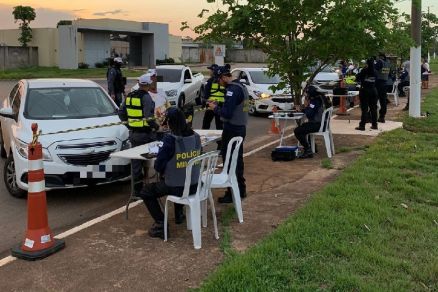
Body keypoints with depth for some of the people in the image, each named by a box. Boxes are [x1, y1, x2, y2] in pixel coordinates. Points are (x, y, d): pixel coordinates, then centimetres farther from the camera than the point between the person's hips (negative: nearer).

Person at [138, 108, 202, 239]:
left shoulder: (170, 139, -21)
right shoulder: (195, 137, -2)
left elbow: (158, 166, -17)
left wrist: (163, 171, 6)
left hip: (176, 188, -6)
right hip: (194, 185, 6)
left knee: (145, 192, 16)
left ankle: (161, 224, 6)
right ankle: (179, 214, 41)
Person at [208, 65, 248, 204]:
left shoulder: (232, 89, -19)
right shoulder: (241, 86, 12)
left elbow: (227, 113, -24)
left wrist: (215, 108, -7)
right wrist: (218, 106, 10)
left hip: (232, 130, -10)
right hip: (241, 128, 10)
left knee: (229, 161, -3)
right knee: (238, 160, 19)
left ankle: (232, 193, 4)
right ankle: (241, 190, 29)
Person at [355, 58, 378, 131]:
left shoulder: (365, 70, -12)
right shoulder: (375, 72, 2)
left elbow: (357, 78, -5)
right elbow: (376, 80, 13)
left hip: (365, 90, -4)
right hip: (373, 90, 5)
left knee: (364, 109, -4)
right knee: (373, 108, 11)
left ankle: (362, 125, -3)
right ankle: (374, 125, 17)